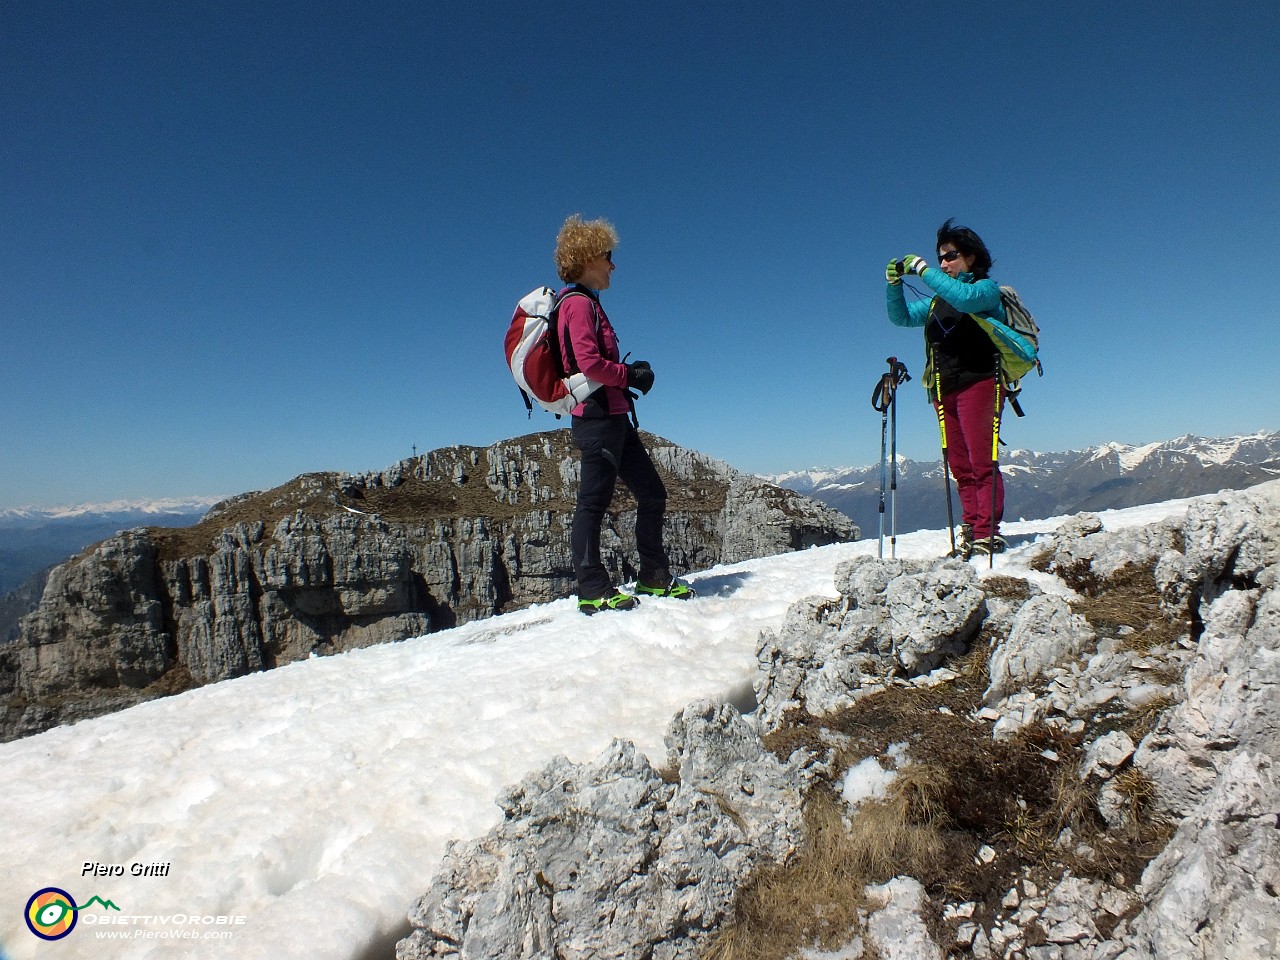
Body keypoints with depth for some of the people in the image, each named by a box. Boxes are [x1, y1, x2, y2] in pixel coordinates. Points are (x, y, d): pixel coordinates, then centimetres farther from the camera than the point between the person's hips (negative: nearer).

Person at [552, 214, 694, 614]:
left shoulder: (585, 303, 22)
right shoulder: (578, 303, -9)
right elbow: (589, 362, -20)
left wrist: (632, 373, 7)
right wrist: (631, 375, -7)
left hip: (613, 418, 10)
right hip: (597, 417, -10)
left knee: (652, 494, 12)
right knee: (593, 501, -4)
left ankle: (654, 577, 21)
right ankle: (593, 590, 4)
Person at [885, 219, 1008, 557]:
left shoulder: (987, 288, 3)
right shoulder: (938, 301, 22)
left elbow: (965, 298, -20)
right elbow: (901, 316, 17)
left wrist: (923, 270, -17)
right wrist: (894, 284, 0)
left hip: (977, 384, -6)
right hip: (944, 390, 6)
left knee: (981, 463, -11)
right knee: (960, 466, 4)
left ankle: (988, 533, -10)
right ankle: (970, 530, 6)